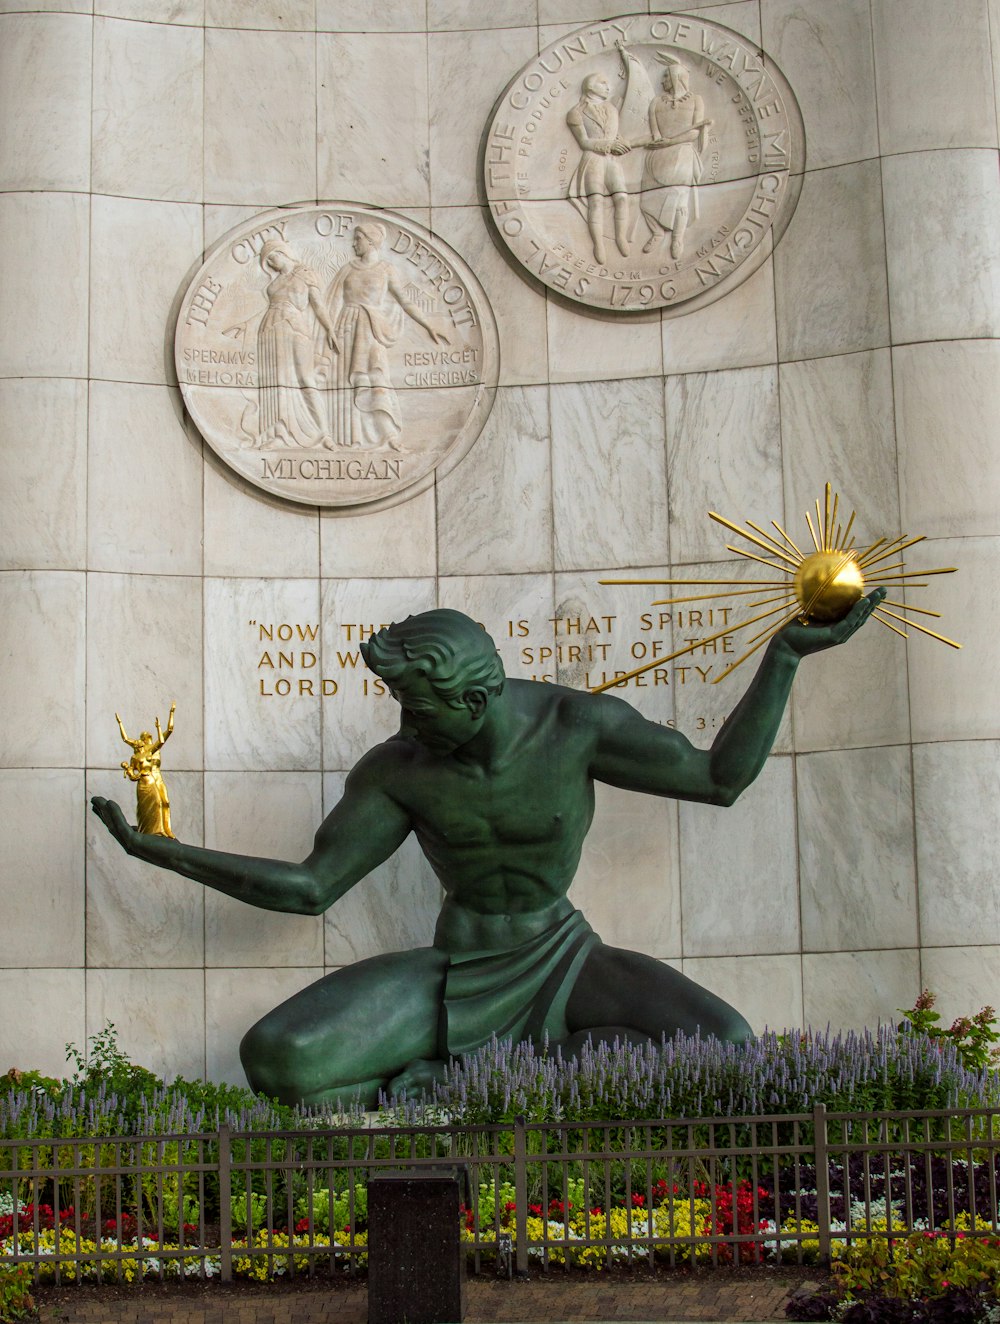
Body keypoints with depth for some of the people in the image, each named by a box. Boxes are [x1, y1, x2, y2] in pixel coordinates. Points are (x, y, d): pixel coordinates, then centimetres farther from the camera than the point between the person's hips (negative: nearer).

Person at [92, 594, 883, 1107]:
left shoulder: (575, 722, -15)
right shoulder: (396, 769, -12)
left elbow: (721, 777, -8)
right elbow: (309, 888, -7)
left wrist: (788, 652, -14)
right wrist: (162, 852, -15)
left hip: (563, 963, 2)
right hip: (457, 972, -1)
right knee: (275, 1059, -27)